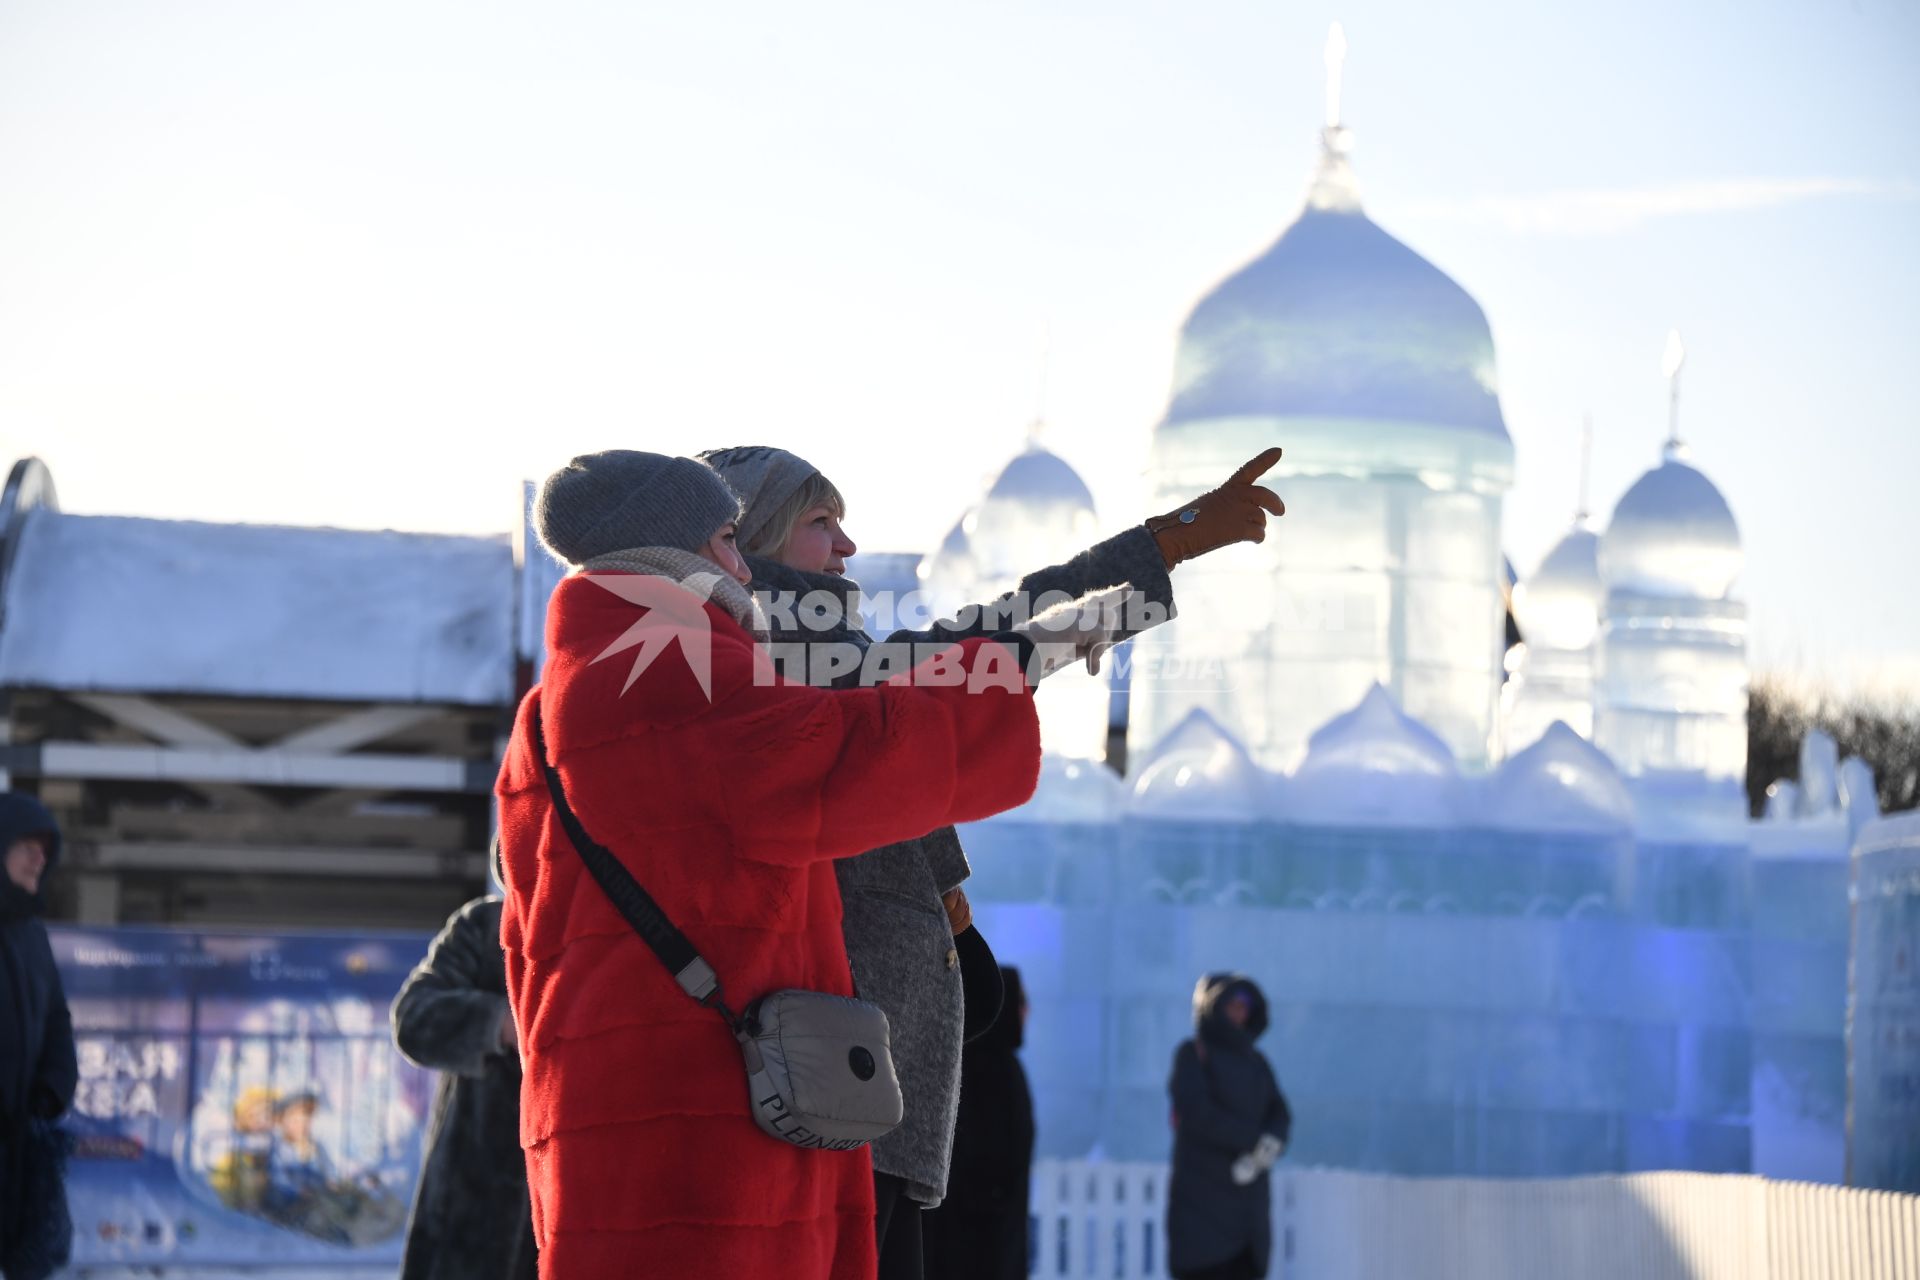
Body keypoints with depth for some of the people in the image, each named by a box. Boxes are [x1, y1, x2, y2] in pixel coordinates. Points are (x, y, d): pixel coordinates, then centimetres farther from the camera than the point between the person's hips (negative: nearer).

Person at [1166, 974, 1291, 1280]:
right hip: (1201, 1190, -6)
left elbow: (1279, 1117, 3)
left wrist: (1264, 1150, -17)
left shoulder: (1256, 1062, 15)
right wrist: (1254, 1139, -13)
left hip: (1247, 1195, 6)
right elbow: (1196, 1112, -17)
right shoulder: (1191, 1054, -3)